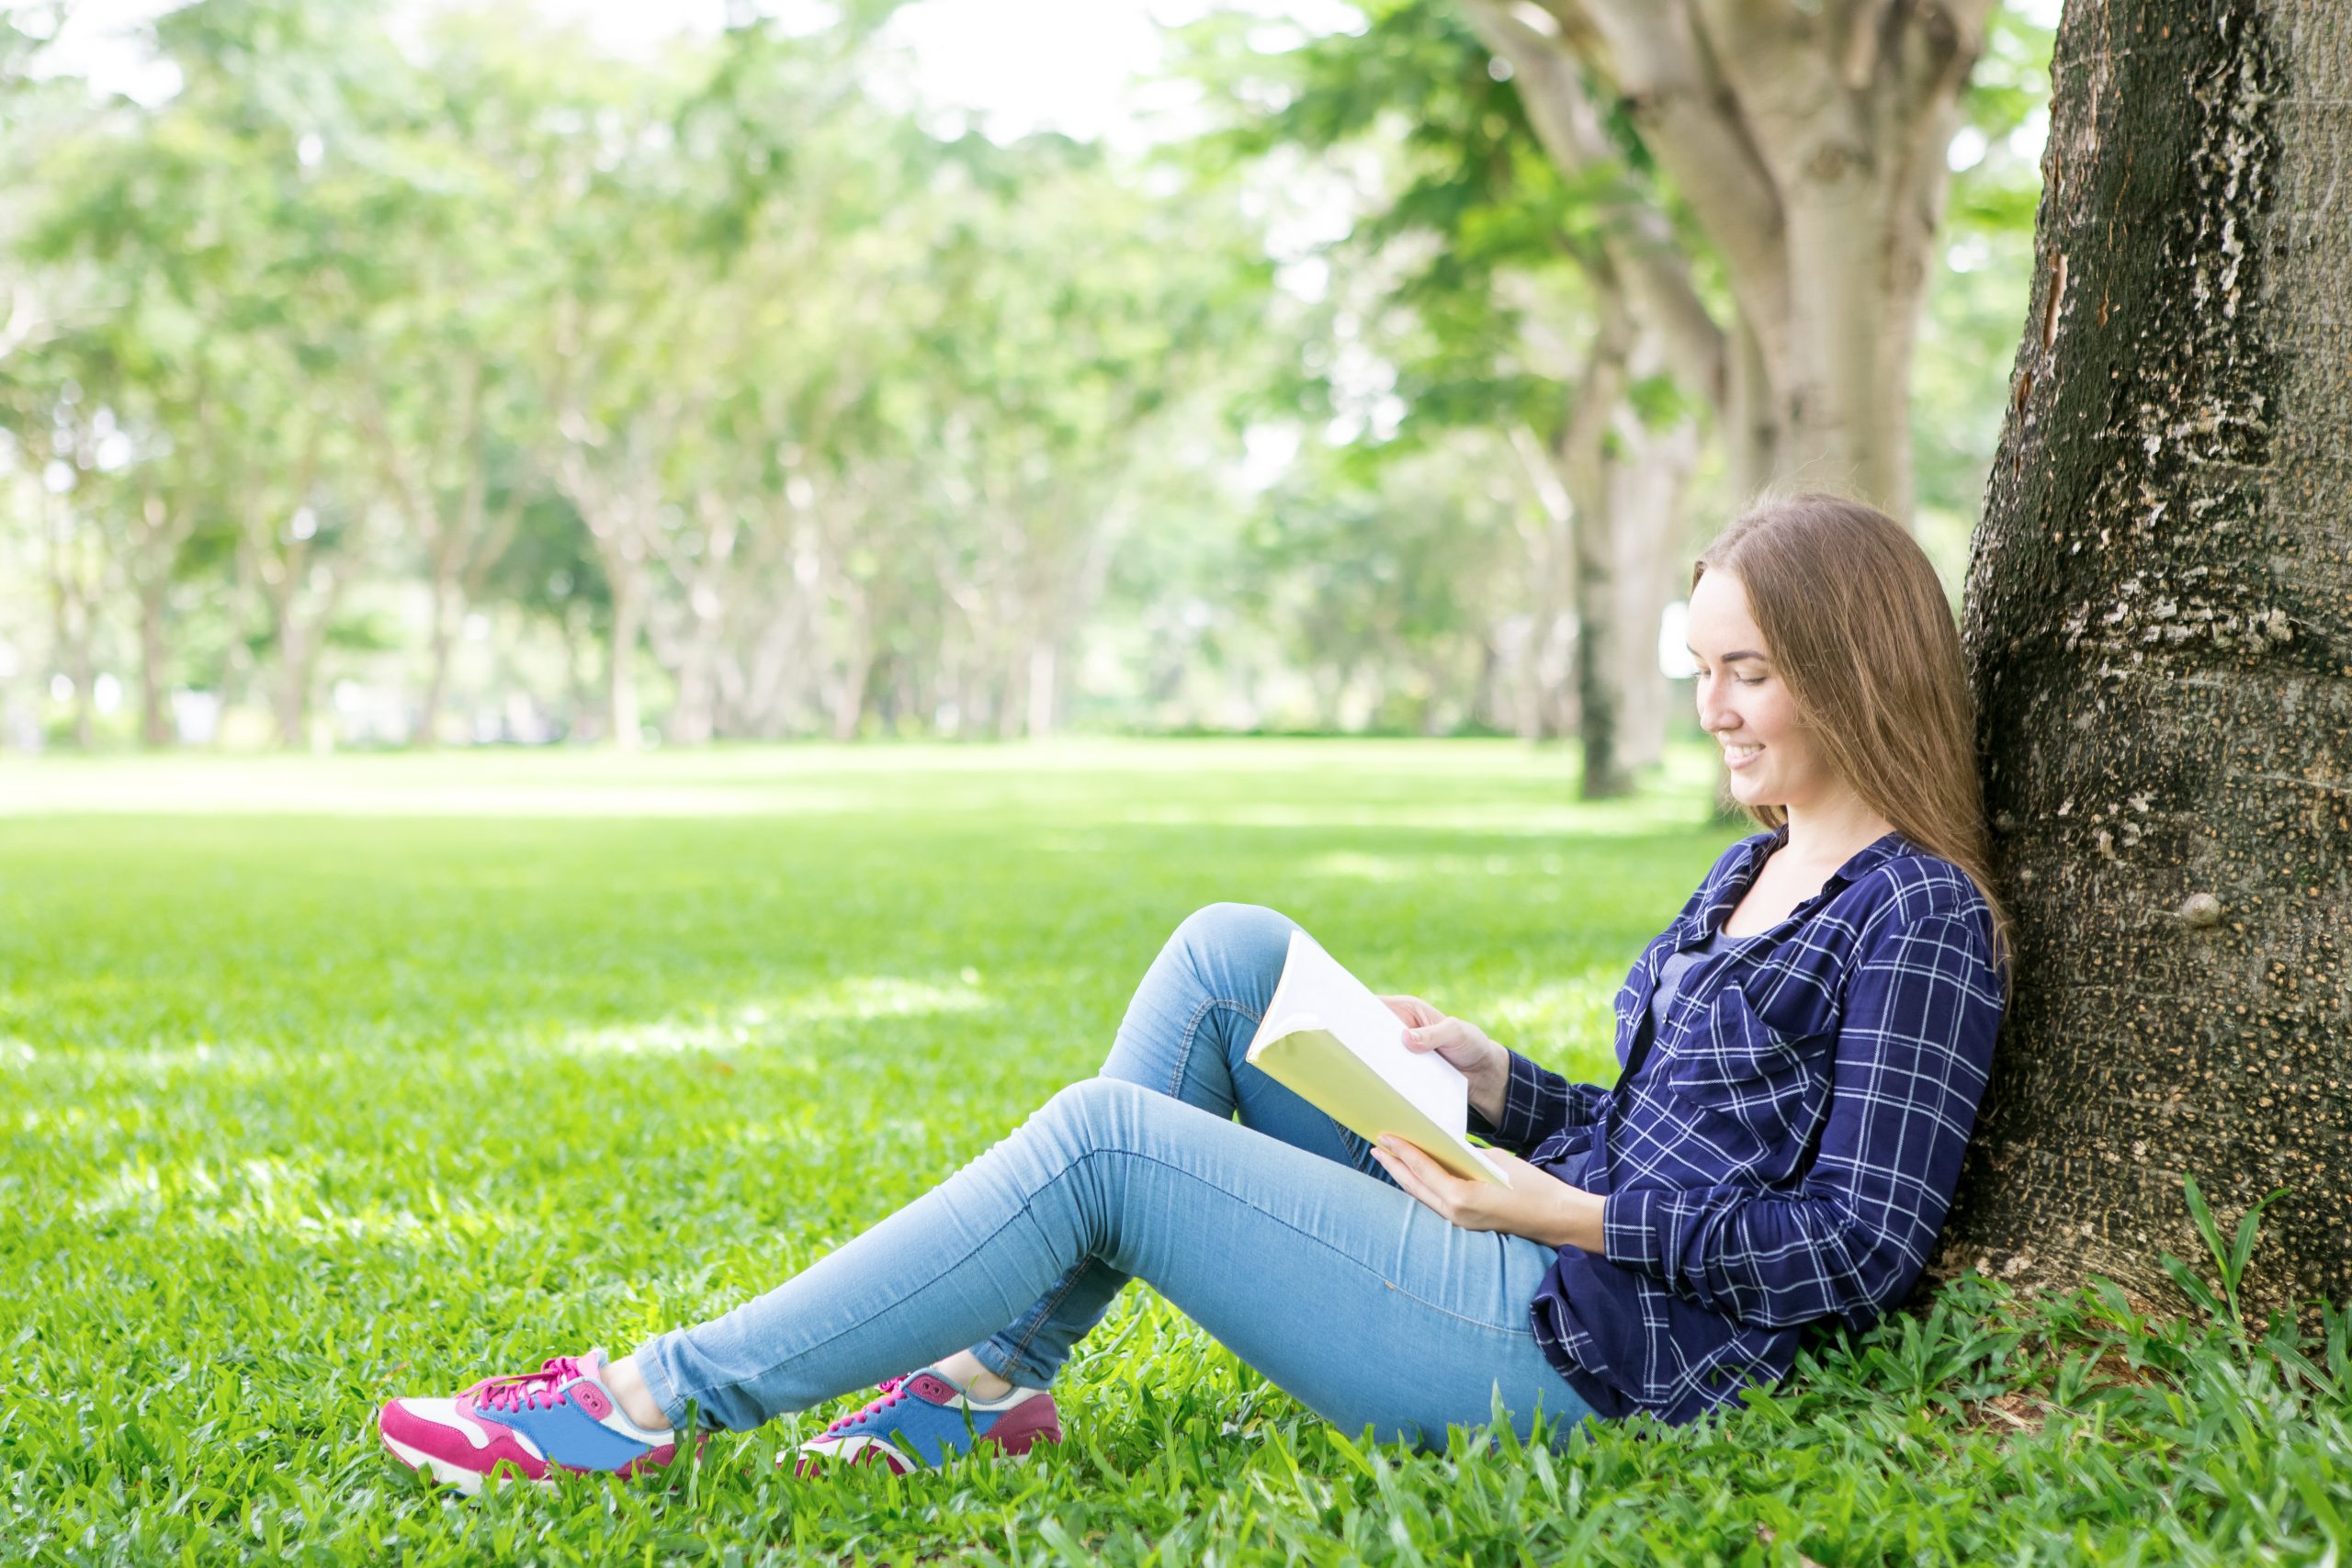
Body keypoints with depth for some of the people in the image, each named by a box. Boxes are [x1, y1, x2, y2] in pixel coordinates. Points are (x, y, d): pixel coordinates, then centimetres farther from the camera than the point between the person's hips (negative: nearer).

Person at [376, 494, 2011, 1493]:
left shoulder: (1919, 920, -11)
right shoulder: (1759, 873, 17)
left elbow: (1863, 1242, -17)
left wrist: (1564, 1212, -19)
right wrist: (1501, 1084, 6)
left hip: (1594, 1355, -9)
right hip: (1539, 1254, 9)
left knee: (1103, 1139, -15)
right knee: (1228, 953, 1)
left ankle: (665, 1400, -7)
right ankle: (994, 1376, 1)